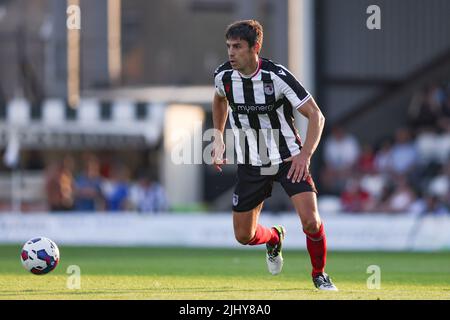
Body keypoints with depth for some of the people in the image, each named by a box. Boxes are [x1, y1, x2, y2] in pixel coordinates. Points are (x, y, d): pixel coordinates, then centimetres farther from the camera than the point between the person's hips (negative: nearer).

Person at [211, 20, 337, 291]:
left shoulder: (277, 76, -21)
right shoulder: (224, 76, -8)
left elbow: (316, 115, -17)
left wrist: (305, 155, -28)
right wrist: (218, 139, 15)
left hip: (289, 158, -4)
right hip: (250, 164, 4)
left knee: (311, 221, -20)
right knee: (244, 236, 4)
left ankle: (320, 275, 8)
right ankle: (274, 238, 41)